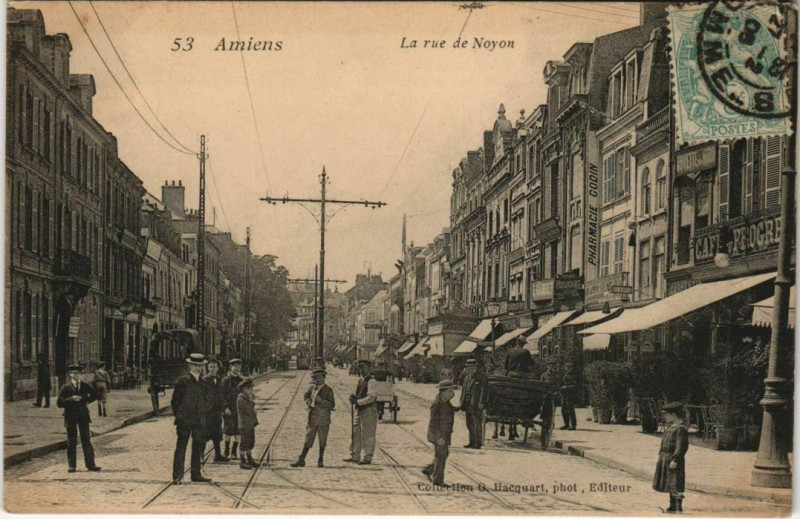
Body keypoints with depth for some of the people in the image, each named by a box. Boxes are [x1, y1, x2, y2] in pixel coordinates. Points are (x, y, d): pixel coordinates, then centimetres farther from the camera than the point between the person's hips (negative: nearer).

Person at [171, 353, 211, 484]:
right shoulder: (183, 381, -6)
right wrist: (179, 416, -4)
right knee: (181, 447, -3)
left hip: (199, 420, 6)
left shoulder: (203, 382, 12)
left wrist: (203, 416, 12)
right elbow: (175, 400, -4)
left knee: (198, 447, 9)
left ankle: (196, 474, 17)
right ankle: (177, 475, -2)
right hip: (185, 420, -6)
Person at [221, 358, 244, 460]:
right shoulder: (225, 380, -1)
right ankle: (226, 450, 16)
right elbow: (222, 395, -4)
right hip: (228, 410, -2)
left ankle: (234, 452, 11)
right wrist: (225, 408, -13)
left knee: (237, 432, 2)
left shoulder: (241, 381, 8)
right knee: (228, 431, 2)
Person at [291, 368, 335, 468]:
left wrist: (321, 401, -19)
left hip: (323, 419, -3)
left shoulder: (328, 390, -4)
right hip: (312, 418, 3)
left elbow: (332, 405, -7)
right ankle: (301, 460, 5)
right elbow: (306, 396, 25)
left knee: (322, 441, 4)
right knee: (308, 440, 3)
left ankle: (320, 460, 15)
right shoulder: (312, 388, 8)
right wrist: (310, 403, 5)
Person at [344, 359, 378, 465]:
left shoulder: (370, 381, -11)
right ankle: (355, 456, 19)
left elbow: (371, 397, -19)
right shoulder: (360, 380, 15)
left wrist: (357, 401, -21)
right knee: (355, 433, 11)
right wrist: (354, 398, 2)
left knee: (367, 435, -3)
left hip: (369, 410, -9)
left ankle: (367, 458, 3)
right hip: (359, 410, 9)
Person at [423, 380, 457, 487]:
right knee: (441, 455, -2)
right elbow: (434, 421, -22)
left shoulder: (446, 402, 7)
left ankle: (428, 470, 29)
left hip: (444, 433, 10)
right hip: (438, 434, -10)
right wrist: (439, 437, -24)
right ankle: (438, 480, 7)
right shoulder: (437, 404, -21)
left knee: (444, 453, 17)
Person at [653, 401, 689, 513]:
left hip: (673, 460, -10)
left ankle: (678, 508, -2)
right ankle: (672, 507, 24)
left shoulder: (680, 429, -18)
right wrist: (662, 455, 19)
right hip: (666, 460, 10)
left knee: (675, 486, -6)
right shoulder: (671, 427, 13)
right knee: (670, 484, 16)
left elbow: (681, 447, -22)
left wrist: (674, 460, -24)